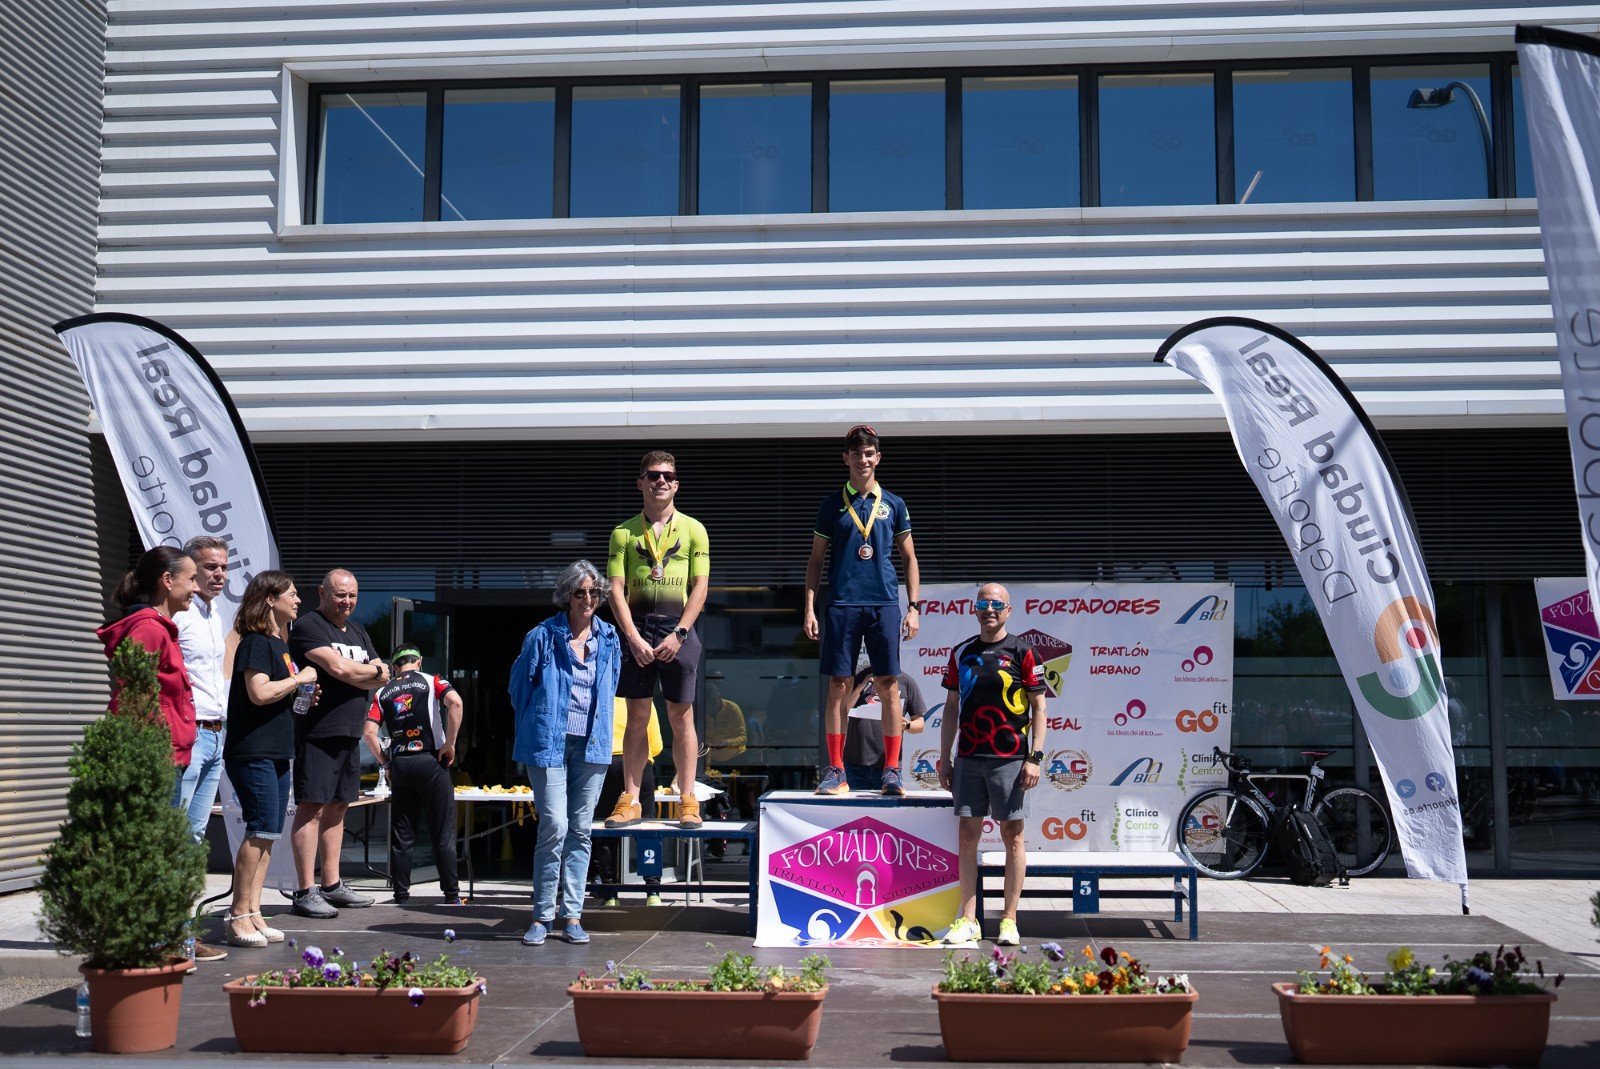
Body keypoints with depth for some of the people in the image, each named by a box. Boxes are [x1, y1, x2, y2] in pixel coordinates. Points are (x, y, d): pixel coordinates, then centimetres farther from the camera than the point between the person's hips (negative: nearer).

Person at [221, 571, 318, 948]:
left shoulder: (282, 645, 19)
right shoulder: (256, 642, -10)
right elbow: (260, 693, -22)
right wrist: (299, 679, -11)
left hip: (276, 753, 10)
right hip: (253, 752, -10)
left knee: (267, 834, 9)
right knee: (261, 831, -12)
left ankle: (252, 913, 13)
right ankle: (238, 916, -6)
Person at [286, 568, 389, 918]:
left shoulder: (359, 632, 19)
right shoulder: (308, 626, -6)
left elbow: (382, 678, 12)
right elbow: (337, 667, -19)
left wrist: (354, 674, -8)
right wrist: (371, 670, -2)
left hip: (349, 735, 8)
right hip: (317, 733, -8)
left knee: (336, 808, 12)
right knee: (311, 808, -7)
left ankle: (332, 885, 19)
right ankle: (306, 892, -6)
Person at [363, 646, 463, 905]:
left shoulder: (383, 693, 11)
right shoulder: (430, 681, 3)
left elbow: (369, 732, 0)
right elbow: (455, 702, -16)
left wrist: (385, 763, 8)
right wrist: (450, 743, -10)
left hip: (399, 765, 3)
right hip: (430, 761, -3)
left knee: (401, 835, 8)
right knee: (443, 833, 2)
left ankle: (401, 895, 9)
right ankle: (451, 895, 3)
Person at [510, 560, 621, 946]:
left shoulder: (608, 639, 8)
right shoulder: (543, 636, -3)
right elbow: (519, 686, 5)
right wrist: (535, 727, 10)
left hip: (592, 744, 4)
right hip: (549, 742, -4)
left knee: (581, 830, 6)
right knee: (554, 827, -9)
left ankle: (573, 915, 12)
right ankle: (542, 916, 2)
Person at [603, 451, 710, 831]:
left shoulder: (693, 529, 5)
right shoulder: (624, 532, 7)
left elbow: (700, 587, 0)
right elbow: (616, 589, 2)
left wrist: (678, 634, -10)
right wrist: (633, 637, -10)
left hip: (679, 631, -1)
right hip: (637, 629, 1)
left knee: (681, 717, 1)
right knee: (636, 716, 3)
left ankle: (687, 801, 6)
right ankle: (630, 801, 7)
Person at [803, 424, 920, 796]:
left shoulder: (893, 504, 10)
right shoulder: (832, 505, 9)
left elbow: (909, 559, 13)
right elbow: (815, 560, 11)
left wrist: (914, 607, 4)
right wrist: (809, 608, 2)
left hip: (885, 604, 0)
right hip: (842, 605, 0)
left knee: (889, 686, -2)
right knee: (838, 687, -1)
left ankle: (891, 771, 4)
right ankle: (836, 770, 7)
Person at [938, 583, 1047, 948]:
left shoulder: (1022, 653, 0)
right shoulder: (961, 653, 11)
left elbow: (1038, 708, -1)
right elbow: (951, 708, 14)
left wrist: (1035, 757, -9)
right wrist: (944, 759, 10)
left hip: (1009, 759, -4)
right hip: (968, 758, 4)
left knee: (1012, 835, 2)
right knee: (967, 836, 3)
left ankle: (1009, 921, 9)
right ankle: (968, 920, 8)